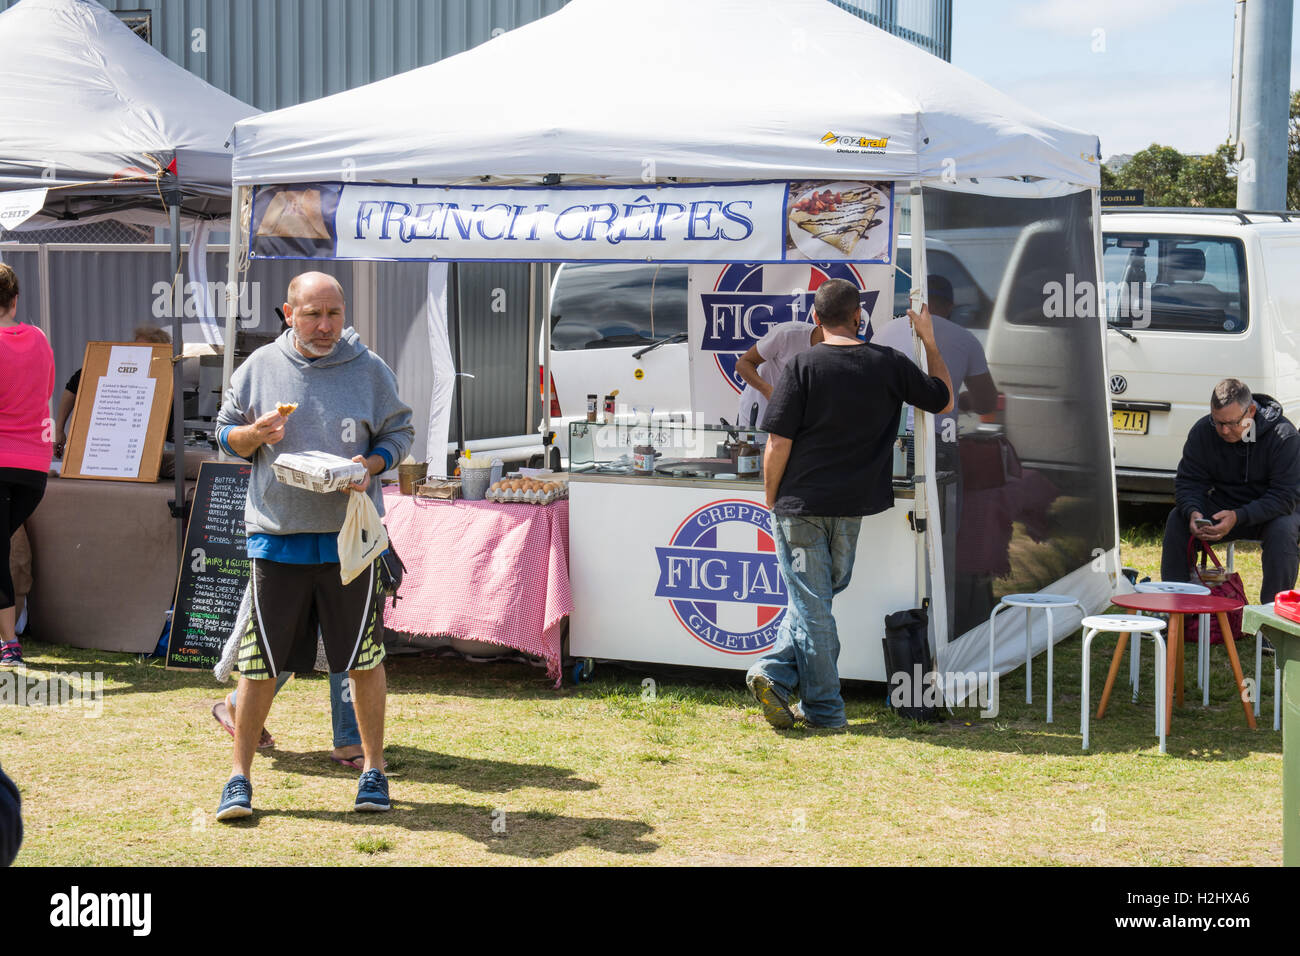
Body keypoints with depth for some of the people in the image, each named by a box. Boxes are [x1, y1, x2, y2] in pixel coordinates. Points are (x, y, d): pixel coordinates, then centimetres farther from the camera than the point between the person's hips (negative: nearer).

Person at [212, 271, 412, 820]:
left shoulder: (370, 370, 3)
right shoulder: (259, 368, 5)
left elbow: (399, 434, 9)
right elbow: (225, 434, 11)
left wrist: (370, 465, -10)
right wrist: (254, 435, -11)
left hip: (350, 534, 0)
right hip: (276, 534, 0)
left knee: (364, 660, 5)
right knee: (259, 664, 3)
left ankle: (374, 770, 21)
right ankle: (239, 778, 14)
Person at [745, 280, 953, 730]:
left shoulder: (802, 366, -9)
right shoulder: (889, 364, -1)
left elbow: (778, 444, -11)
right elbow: (944, 400, 16)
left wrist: (772, 502, 2)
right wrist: (929, 341, 25)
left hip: (800, 504, -2)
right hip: (851, 505, 2)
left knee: (811, 602, 4)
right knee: (818, 596, 16)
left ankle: (825, 708, 6)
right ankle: (776, 672, 6)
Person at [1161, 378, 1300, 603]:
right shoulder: (1202, 431, -9)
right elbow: (1189, 481, -6)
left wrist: (1238, 517, -37)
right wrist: (1193, 512, -30)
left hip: (1269, 512, -3)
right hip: (1221, 507, 3)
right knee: (1177, 520, -20)